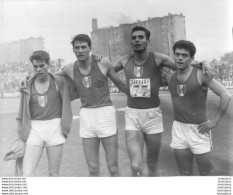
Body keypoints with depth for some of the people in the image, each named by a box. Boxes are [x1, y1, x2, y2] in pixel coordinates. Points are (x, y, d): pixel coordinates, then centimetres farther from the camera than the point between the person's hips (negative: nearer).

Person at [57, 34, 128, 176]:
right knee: (93, 169, 6)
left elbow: (119, 83, 9)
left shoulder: (103, 62, -5)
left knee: (113, 168, 0)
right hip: (86, 116, 3)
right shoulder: (70, 69, 4)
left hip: (106, 113, -3)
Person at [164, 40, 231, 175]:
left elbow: (226, 96, -12)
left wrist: (215, 121, -12)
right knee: (185, 173, 11)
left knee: (206, 173, 5)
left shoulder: (200, 75, -10)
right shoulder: (170, 78, 4)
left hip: (198, 129, -4)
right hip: (178, 128, 4)